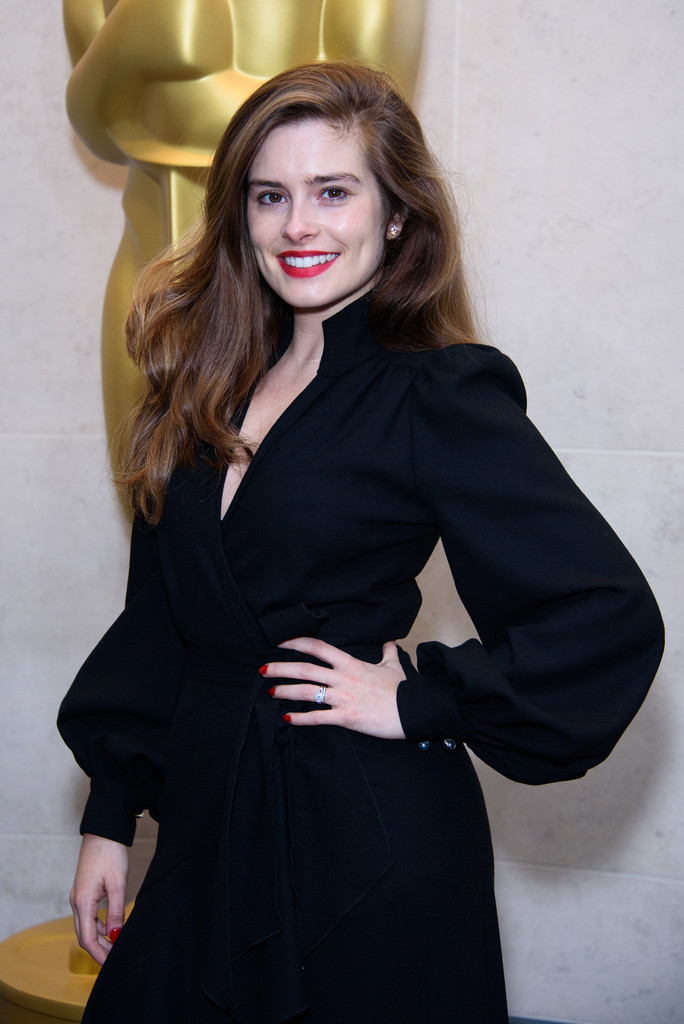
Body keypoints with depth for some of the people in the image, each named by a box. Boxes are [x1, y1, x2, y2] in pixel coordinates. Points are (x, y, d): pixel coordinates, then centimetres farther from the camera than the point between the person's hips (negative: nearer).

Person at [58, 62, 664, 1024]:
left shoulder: (438, 395, -12)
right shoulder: (212, 385, 6)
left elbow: (614, 616, -17)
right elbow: (158, 620, 11)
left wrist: (420, 702, -15)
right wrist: (110, 816, 10)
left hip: (368, 841, -6)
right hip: (211, 829, 6)